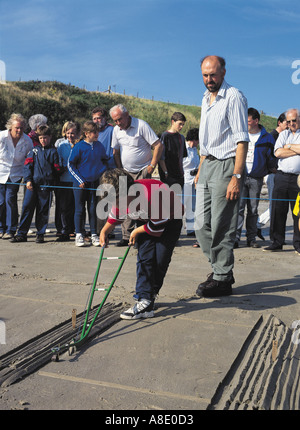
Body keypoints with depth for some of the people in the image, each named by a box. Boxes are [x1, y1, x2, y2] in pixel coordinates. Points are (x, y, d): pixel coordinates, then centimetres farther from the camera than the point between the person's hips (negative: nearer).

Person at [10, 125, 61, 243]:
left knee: (43, 210, 3)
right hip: (32, 184, 1)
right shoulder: (34, 150, 12)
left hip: (46, 185, -1)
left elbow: (57, 169, 8)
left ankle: (40, 234, 14)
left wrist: (51, 182, 1)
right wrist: (28, 180, -6)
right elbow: (27, 166, 6)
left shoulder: (53, 151, 8)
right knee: (27, 207, -1)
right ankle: (21, 234, 5)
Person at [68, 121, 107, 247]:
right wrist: (79, 180, -10)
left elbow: (104, 161, 19)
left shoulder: (99, 146, 3)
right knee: (80, 209, 4)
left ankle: (94, 235, 14)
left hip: (95, 182, 3)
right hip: (81, 183, -3)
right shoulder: (79, 147, -10)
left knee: (93, 208, 7)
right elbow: (70, 164, -6)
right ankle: (79, 235, 13)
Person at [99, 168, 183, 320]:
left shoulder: (152, 198, -40)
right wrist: (104, 231, 8)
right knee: (144, 257, -11)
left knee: (160, 260, -11)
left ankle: (150, 294, 9)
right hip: (147, 221, 5)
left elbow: (157, 230, -27)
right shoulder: (122, 197, -19)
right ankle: (145, 302, -12)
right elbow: (116, 215, 6)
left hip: (169, 221, -5)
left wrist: (137, 231, -14)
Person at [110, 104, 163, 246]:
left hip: (143, 171, -5)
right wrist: (120, 171, 8)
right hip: (126, 172, 5)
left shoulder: (141, 125, -11)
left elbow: (158, 145, -12)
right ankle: (127, 236, 6)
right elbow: (115, 151, 17)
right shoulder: (116, 130, 7)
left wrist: (152, 166, -13)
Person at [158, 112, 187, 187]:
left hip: (179, 175, 7)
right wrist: (165, 172, -15)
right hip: (169, 176, -7)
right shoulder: (165, 136, -7)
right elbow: (160, 157, -11)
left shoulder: (181, 137, 14)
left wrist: (182, 171, 14)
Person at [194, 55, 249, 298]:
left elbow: (242, 140, -14)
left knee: (222, 227, -5)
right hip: (207, 165, 8)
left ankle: (222, 279, 7)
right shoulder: (206, 99, 19)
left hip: (226, 166, -8)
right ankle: (219, 268, 24)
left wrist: (236, 177, -21)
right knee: (201, 225, 9)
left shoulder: (234, 97, -7)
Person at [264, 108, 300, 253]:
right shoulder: (283, 134, 16)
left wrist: (288, 146, -1)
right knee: (277, 210, 2)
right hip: (281, 177, 3)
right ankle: (277, 242, 10)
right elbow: (278, 152, 0)